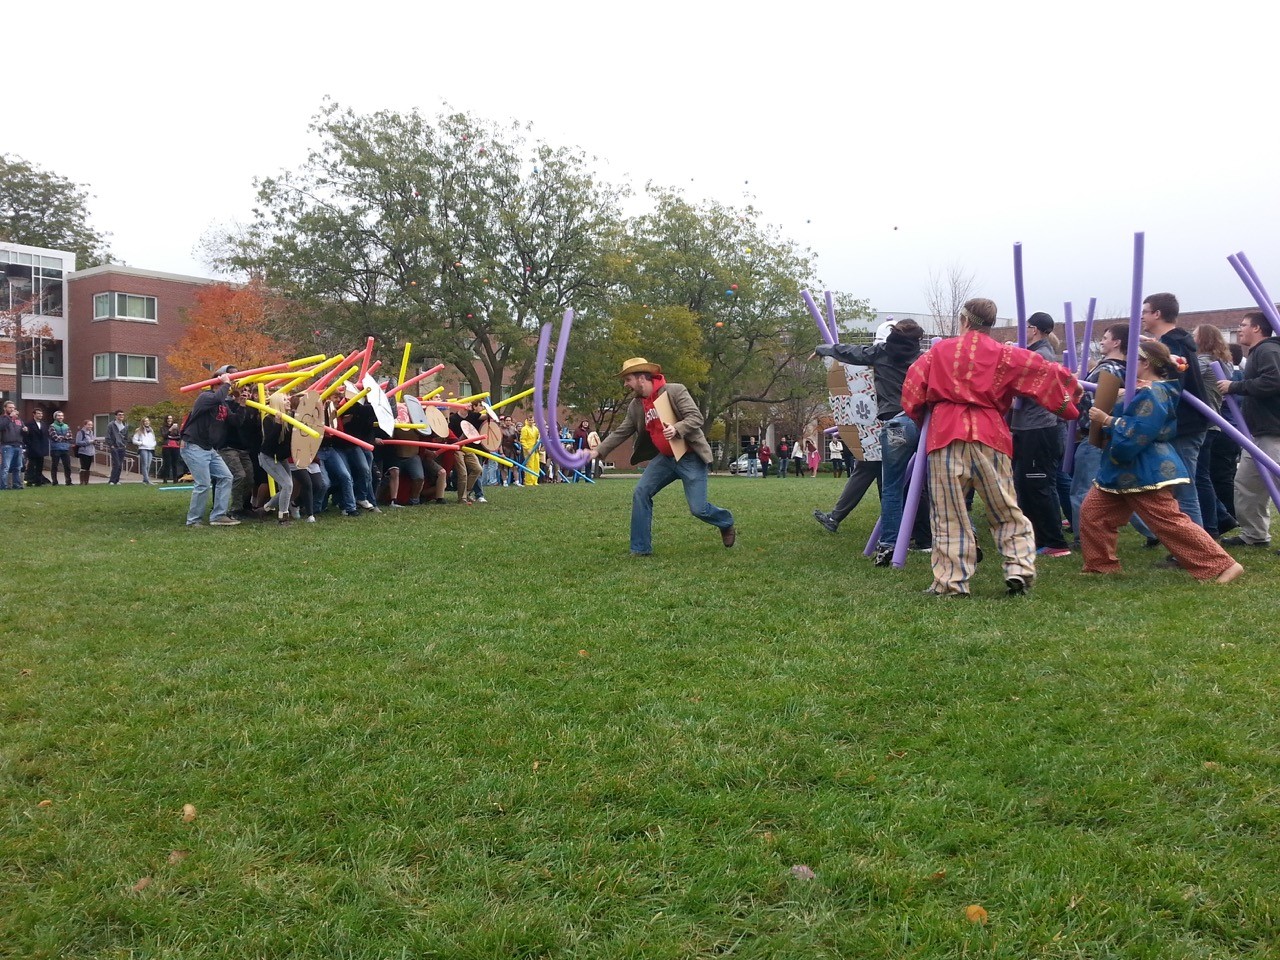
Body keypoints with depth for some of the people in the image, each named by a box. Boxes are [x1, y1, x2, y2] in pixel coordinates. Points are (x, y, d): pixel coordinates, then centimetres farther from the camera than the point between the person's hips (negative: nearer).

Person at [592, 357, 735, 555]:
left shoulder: (675, 391, -15)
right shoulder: (635, 406, 4)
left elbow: (696, 417, -19)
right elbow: (620, 432, 9)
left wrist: (677, 429, -36)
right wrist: (598, 451, 0)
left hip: (691, 457, -6)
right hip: (665, 457, 6)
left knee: (698, 508, -9)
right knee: (641, 493, -7)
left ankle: (727, 525, 25)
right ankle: (641, 548, 2)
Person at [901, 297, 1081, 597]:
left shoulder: (939, 351, 10)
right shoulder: (1004, 354, 9)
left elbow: (912, 385, 7)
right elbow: (1046, 372, 5)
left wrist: (919, 416, 22)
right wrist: (1068, 397, 18)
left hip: (945, 435, 0)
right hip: (989, 436, 1)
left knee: (948, 515, 1)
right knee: (1006, 512, 10)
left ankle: (951, 581, -2)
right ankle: (1019, 569, -4)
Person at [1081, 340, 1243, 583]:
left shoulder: (1153, 393, -18)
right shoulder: (1148, 390, 14)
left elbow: (1137, 433, -26)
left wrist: (1107, 420, -19)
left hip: (1144, 472, -11)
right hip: (1127, 470, 11)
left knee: (1171, 522, -10)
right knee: (1092, 511, 9)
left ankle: (1222, 565, -3)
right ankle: (1100, 565, 16)